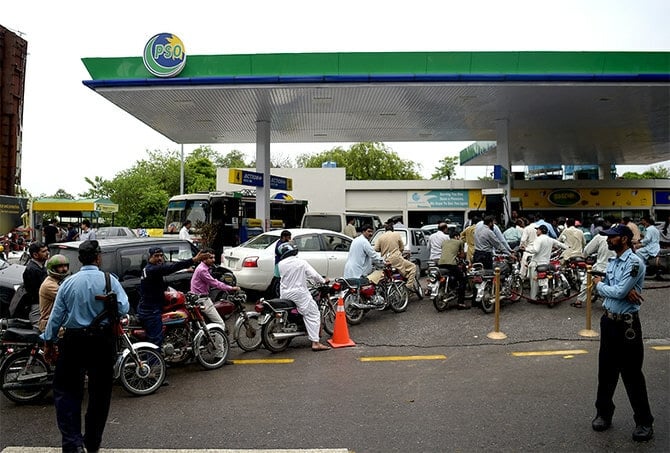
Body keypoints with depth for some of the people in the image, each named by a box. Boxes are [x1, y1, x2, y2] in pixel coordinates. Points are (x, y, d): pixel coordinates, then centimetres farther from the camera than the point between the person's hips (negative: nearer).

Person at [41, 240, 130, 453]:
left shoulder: (68, 282, -1)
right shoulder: (109, 280, -7)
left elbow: (56, 316, 2)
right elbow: (123, 308, -13)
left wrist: (48, 343, 11)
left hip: (73, 341, 1)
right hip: (102, 341, 0)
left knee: (66, 390, 10)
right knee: (100, 392, 12)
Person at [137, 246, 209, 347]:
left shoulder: (147, 269, 13)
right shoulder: (152, 270, -22)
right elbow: (171, 267, -35)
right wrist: (194, 260, -44)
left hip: (145, 309, 11)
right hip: (151, 312, -11)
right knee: (156, 342, -8)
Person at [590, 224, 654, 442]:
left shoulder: (634, 262, -15)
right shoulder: (612, 262, 10)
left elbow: (619, 292, -22)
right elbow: (604, 290, 2)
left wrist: (599, 284, -4)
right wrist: (624, 291, -18)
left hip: (626, 324, -7)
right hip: (608, 321, 8)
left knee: (632, 375, 2)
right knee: (606, 371, 15)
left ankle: (644, 422, 16)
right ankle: (604, 413, 29)